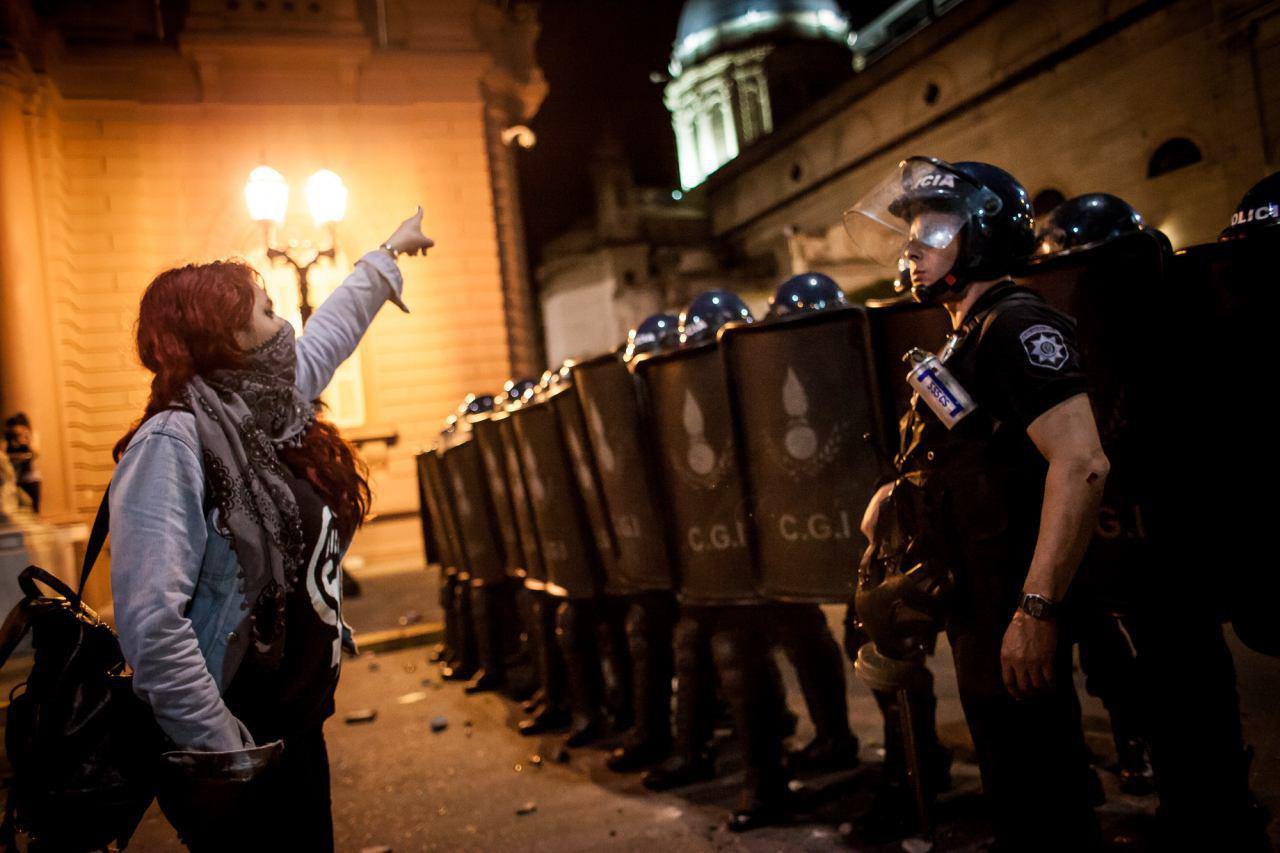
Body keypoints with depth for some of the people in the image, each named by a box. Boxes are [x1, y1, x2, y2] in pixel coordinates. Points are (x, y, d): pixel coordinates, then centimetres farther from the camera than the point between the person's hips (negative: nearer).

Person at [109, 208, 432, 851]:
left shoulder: (260, 416, 4)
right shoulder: (170, 442, -21)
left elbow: (329, 330, 21)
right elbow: (151, 622, -28)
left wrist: (388, 255, 34)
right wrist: (222, 755, -23)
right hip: (235, 757, -8)